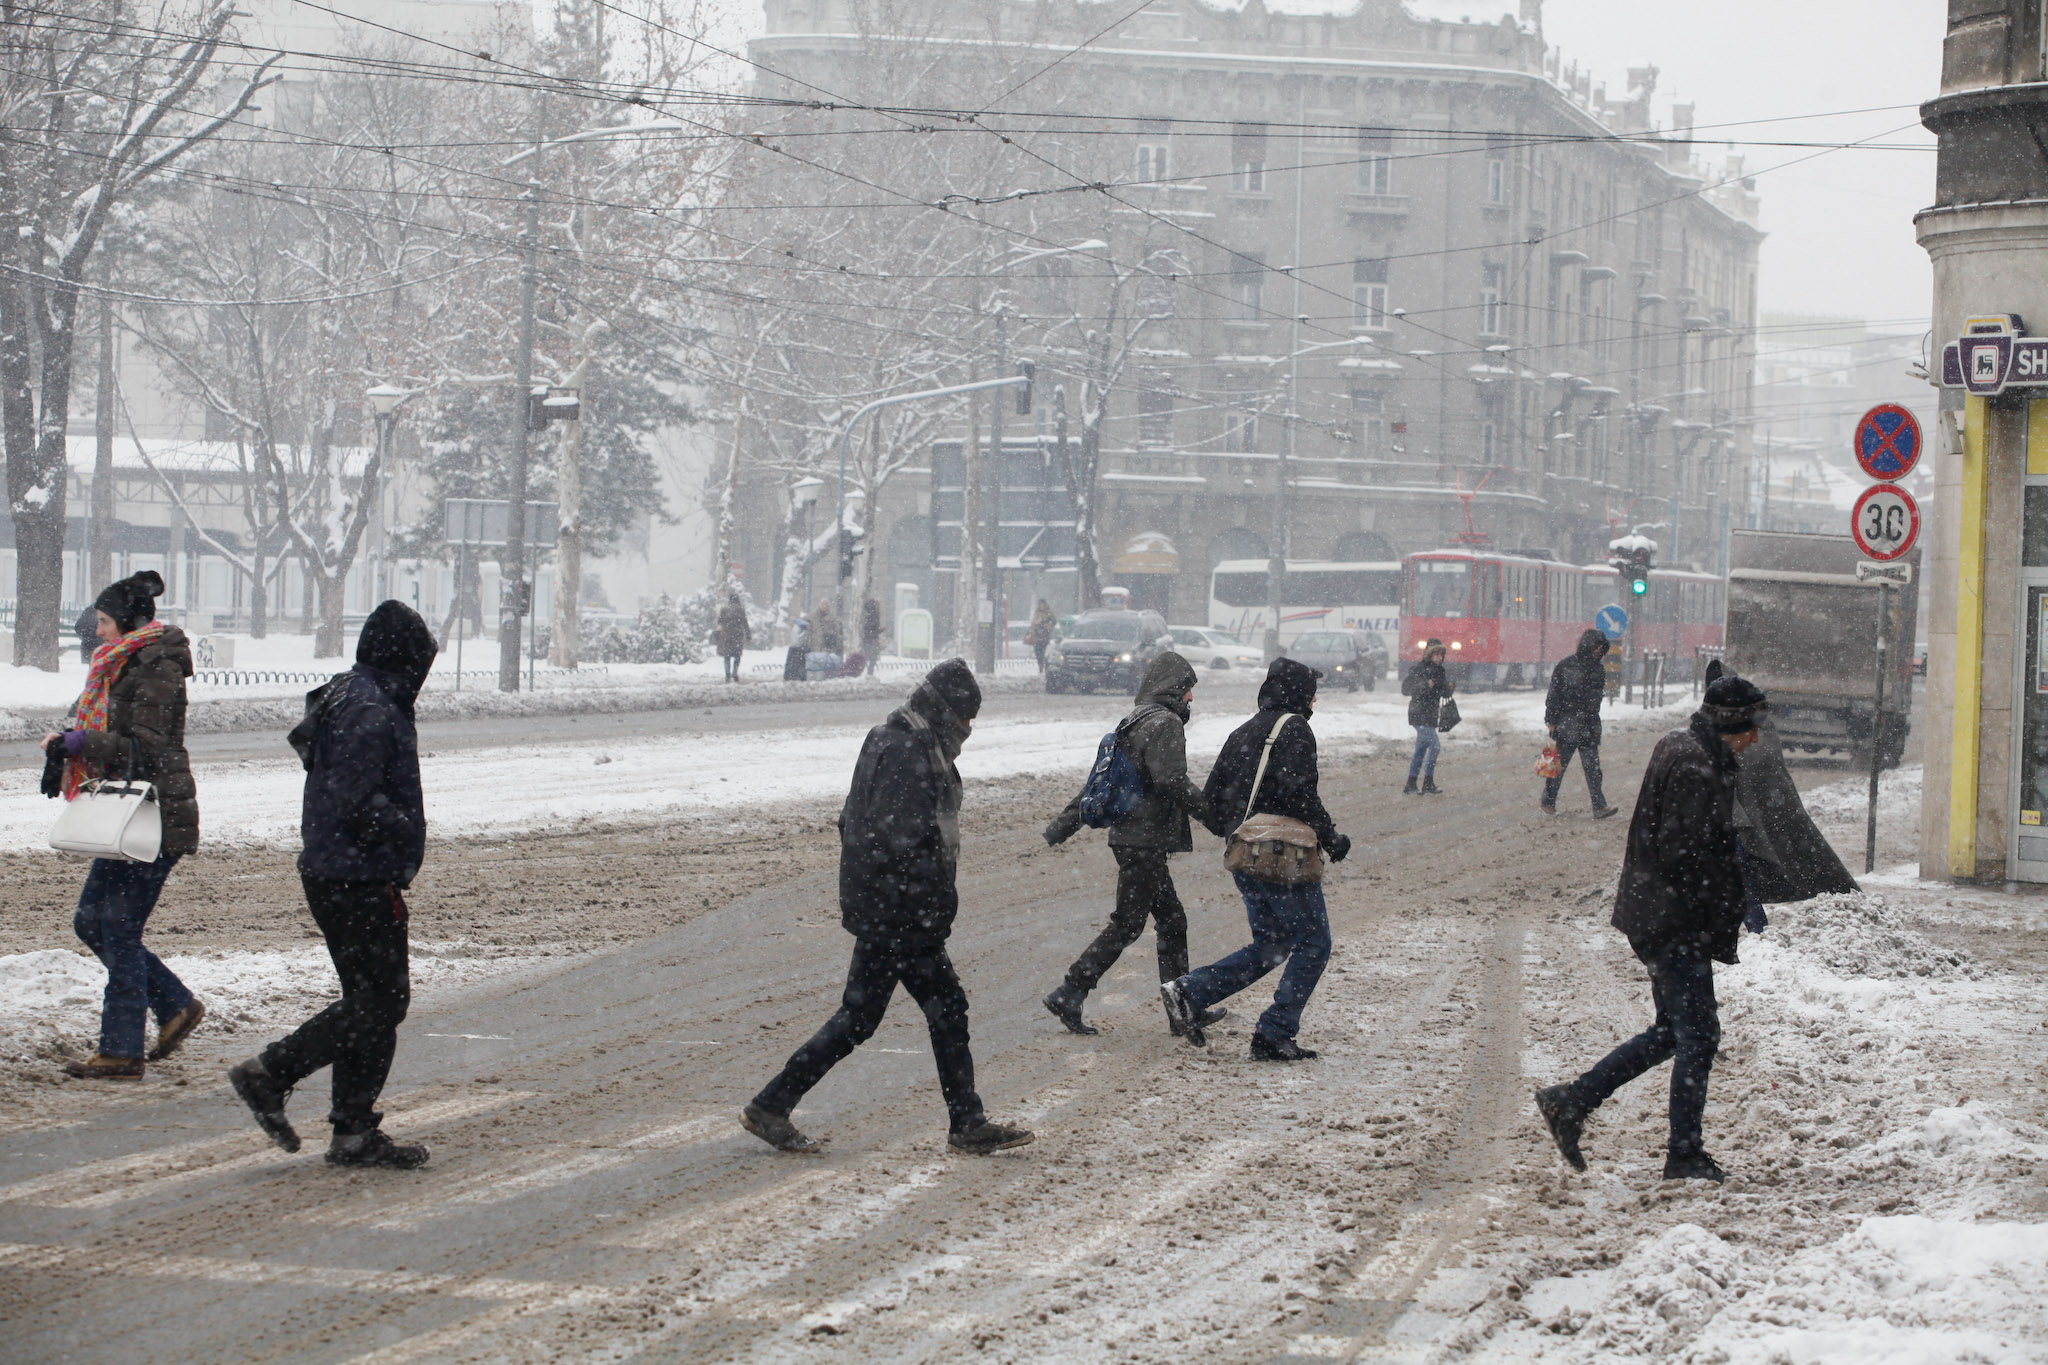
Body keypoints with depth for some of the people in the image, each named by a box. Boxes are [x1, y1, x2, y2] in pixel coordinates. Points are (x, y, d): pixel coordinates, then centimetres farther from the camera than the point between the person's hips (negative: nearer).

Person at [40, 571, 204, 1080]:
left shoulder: (157, 671, -14)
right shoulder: (125, 666, 17)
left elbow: (145, 747, -20)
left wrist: (81, 743, -20)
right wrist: (68, 745, 8)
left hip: (157, 817, -10)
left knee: (119, 930, -7)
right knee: (91, 921, 12)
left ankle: (120, 1052, -1)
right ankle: (176, 1007, 20)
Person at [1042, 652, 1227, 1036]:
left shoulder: (1135, 723, 17)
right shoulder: (1165, 723, -12)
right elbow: (1171, 781, -23)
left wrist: (1063, 825, 22)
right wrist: (1212, 814, -17)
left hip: (1128, 834, 10)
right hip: (1146, 839, -10)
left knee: (1172, 920, 14)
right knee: (1127, 924, -6)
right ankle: (1070, 994, -6)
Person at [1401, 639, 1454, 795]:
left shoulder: (1439, 671, 12)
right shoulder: (1419, 670, -11)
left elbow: (1446, 694, 14)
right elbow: (1405, 689, -16)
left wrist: (1450, 687, -8)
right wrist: (1424, 685, -27)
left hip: (1430, 716, 9)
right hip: (1419, 715, -9)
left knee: (1421, 749, 11)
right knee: (1434, 744, -17)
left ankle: (1410, 786, 16)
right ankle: (1428, 784, -13)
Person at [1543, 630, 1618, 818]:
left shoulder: (1598, 669, 10)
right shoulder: (1565, 666, -5)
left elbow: (1597, 695, 16)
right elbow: (1554, 694, -5)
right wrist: (1551, 720, -8)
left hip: (1589, 725, 4)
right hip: (1566, 725, -4)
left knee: (1592, 767, -2)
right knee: (1559, 764, 3)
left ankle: (1599, 807, -7)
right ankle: (1548, 803, 14)